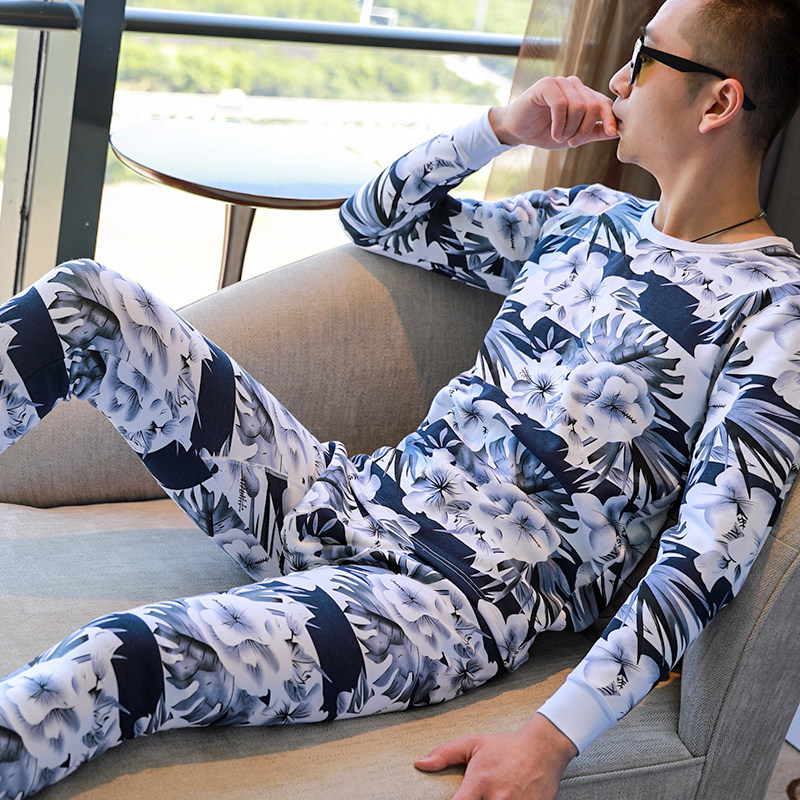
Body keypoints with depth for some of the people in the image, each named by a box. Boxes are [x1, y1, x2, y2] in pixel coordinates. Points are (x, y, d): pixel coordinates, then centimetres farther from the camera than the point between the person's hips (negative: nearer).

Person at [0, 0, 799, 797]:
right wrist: (502, 127, 8)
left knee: (113, 664, -32)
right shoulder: (592, 216, 14)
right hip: (345, 498, 7)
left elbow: (710, 551, -16)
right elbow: (372, 220, 24)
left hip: (463, 602, -7)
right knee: (85, 302, -8)